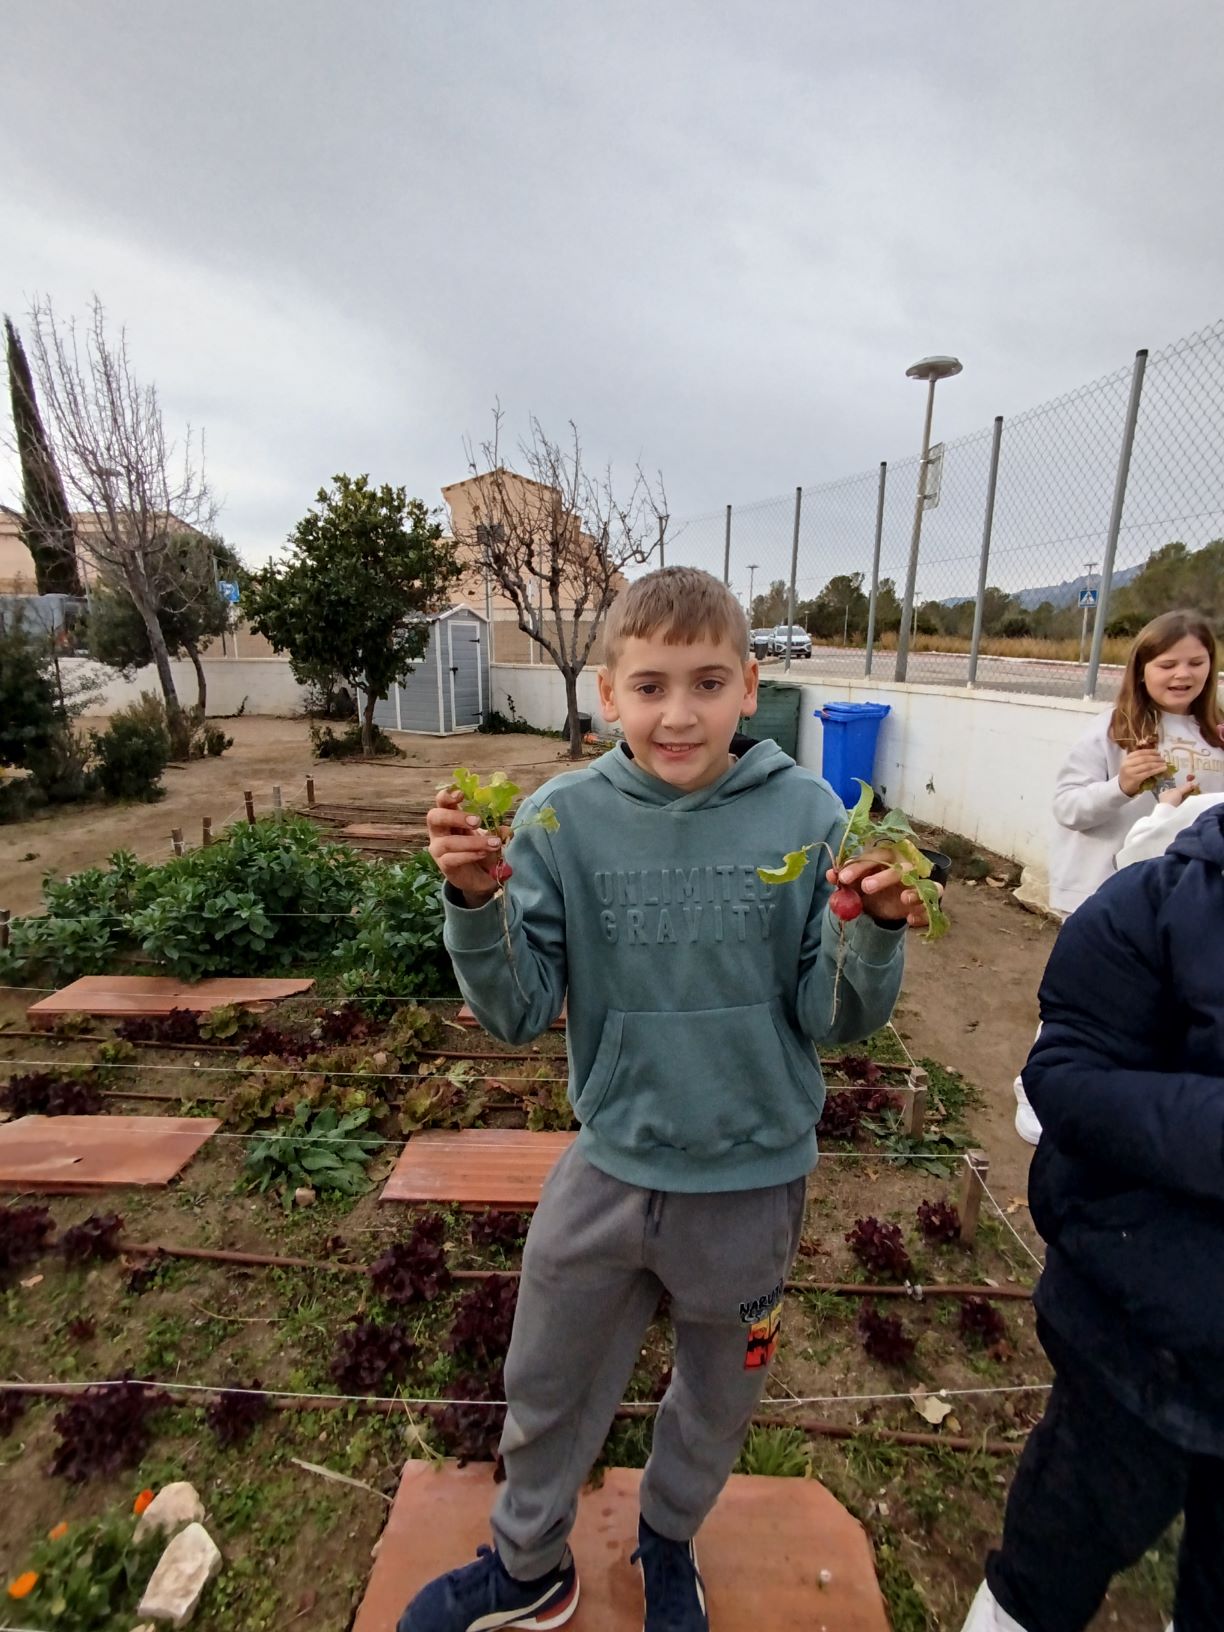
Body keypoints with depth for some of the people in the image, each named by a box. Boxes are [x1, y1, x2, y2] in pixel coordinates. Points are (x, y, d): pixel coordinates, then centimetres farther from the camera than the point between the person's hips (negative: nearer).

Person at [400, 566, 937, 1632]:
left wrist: (876, 930, -30)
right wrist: (474, 903, -30)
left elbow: (837, 1020, -11)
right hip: (608, 1168, 1)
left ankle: (668, 1541, 61)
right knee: (546, 1395, 23)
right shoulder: (563, 817, -14)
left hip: (753, 1177, 1)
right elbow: (518, 1014, -13)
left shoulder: (807, 815, -14)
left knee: (718, 1398, 27)